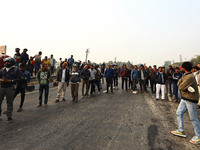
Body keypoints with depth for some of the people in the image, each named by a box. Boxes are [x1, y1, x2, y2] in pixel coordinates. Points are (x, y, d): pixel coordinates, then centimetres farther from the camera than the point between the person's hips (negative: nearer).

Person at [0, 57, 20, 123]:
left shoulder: (16, 69, 1)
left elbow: (18, 79, -4)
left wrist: (10, 81, -17)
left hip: (10, 88, -4)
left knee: (9, 103, 3)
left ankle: (9, 117, 15)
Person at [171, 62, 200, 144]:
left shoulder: (190, 77, -23)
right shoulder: (185, 75, 9)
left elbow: (181, 87, -23)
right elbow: (178, 83, 1)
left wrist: (180, 85, -2)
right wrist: (187, 88, -14)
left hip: (191, 100, -9)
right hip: (184, 98, 10)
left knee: (193, 118, 3)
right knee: (179, 113, 12)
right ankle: (181, 131, 24)